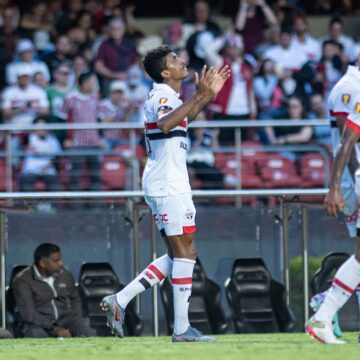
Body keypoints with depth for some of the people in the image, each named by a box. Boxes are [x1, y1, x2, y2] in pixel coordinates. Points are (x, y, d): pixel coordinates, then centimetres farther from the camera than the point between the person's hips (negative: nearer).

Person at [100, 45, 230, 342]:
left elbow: (186, 118, 38)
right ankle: (182, 328, -7)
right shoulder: (163, 96, -14)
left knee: (178, 256, 12)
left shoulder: (167, 96, 17)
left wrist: (209, 94, 31)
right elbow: (165, 124, -37)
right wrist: (198, 96, -38)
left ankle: (120, 301, 10)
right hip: (169, 187, -10)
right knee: (185, 254, -7)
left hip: (167, 186, 10)